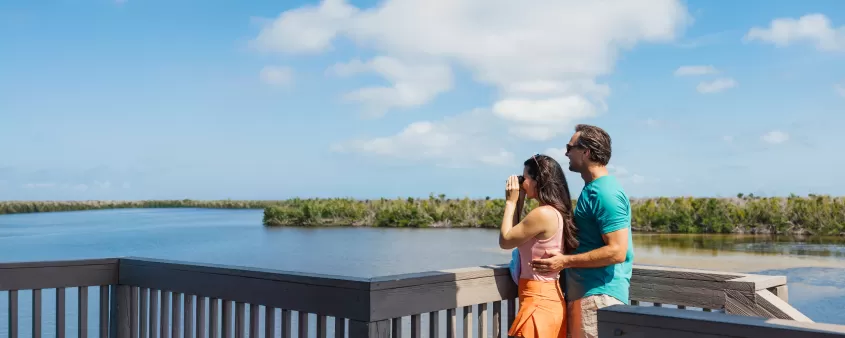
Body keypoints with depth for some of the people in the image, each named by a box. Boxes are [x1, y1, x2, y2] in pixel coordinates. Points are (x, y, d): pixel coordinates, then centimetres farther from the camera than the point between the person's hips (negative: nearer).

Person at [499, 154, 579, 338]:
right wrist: (518, 202, 12)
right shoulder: (557, 212, 9)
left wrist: (511, 202, -1)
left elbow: (505, 241, -8)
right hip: (550, 298, 9)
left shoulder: (543, 214, -19)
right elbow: (516, 236, 17)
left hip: (539, 301, -9)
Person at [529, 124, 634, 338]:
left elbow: (617, 251, -22)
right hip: (583, 292, 10)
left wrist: (566, 261, -19)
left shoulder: (605, 194, -17)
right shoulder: (592, 189, 14)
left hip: (599, 295, -10)